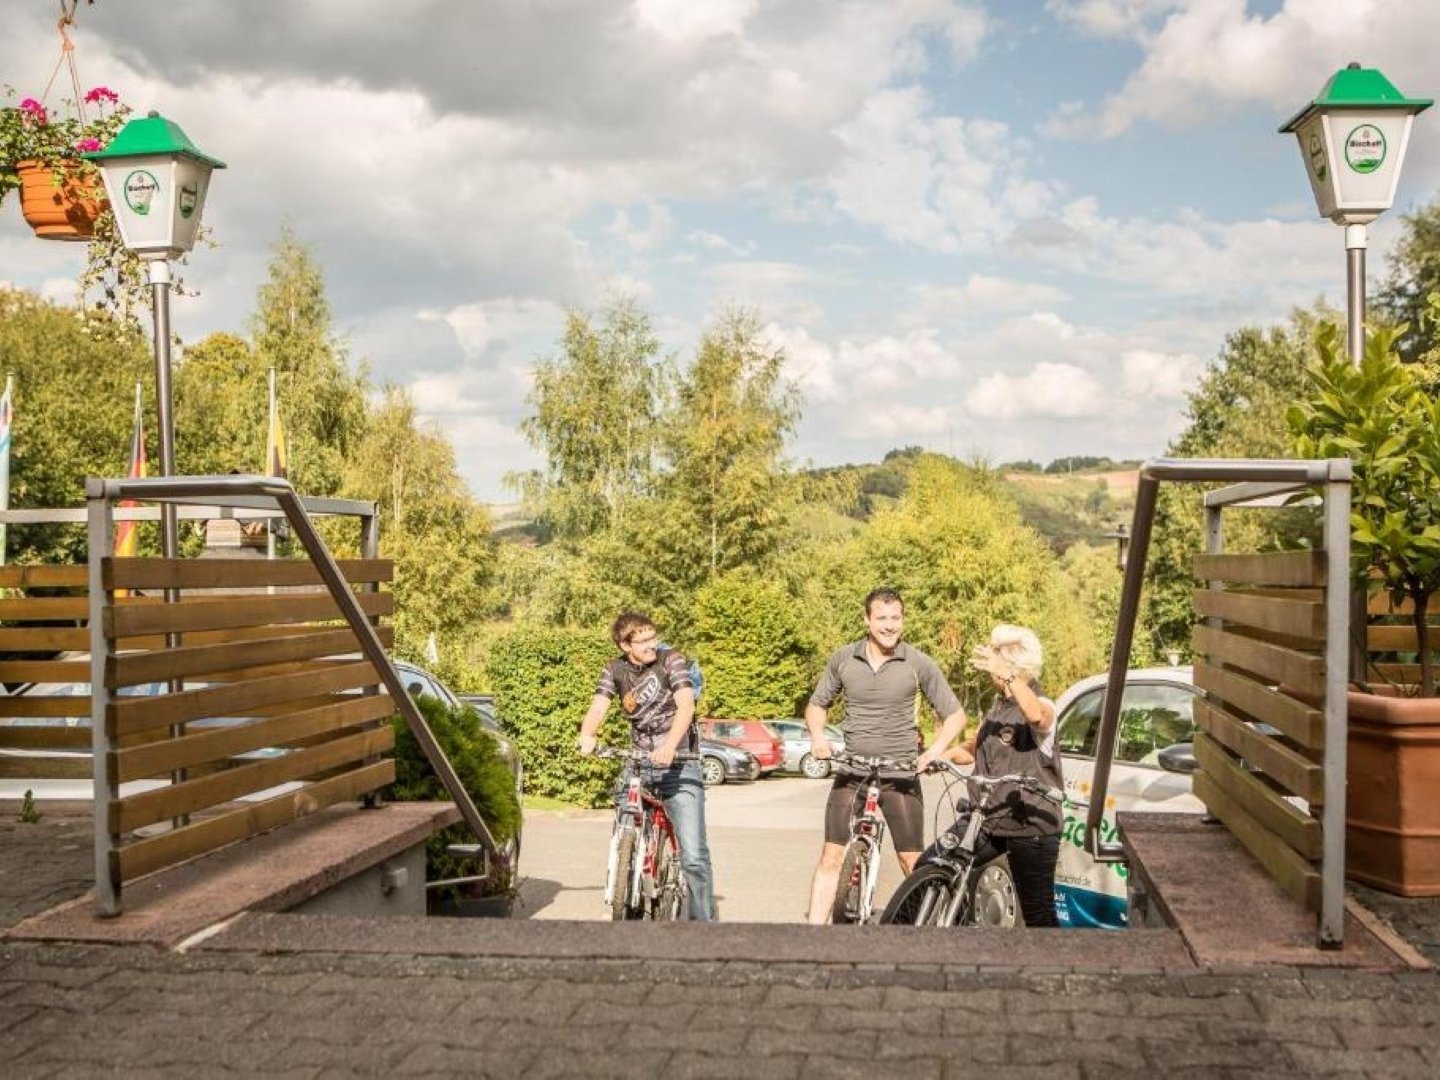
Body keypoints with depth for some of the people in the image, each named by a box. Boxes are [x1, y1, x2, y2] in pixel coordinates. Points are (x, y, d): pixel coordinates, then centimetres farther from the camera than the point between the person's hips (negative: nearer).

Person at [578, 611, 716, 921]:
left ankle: (702, 922, 1)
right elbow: (598, 707, -7)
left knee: (694, 856, -10)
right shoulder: (614, 670, 5)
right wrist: (587, 736, -30)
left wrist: (669, 747, -38)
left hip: (678, 765, -4)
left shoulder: (671, 661, -7)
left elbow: (686, 705, -21)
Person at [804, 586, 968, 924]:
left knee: (913, 864, 1)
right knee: (831, 858, -3)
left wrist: (934, 750, -14)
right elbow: (817, 704, 15)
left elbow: (955, 714, 3)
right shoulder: (842, 659, 1)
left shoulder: (919, 664, -4)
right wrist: (817, 736, -5)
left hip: (901, 776, -1)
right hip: (851, 773, 1)